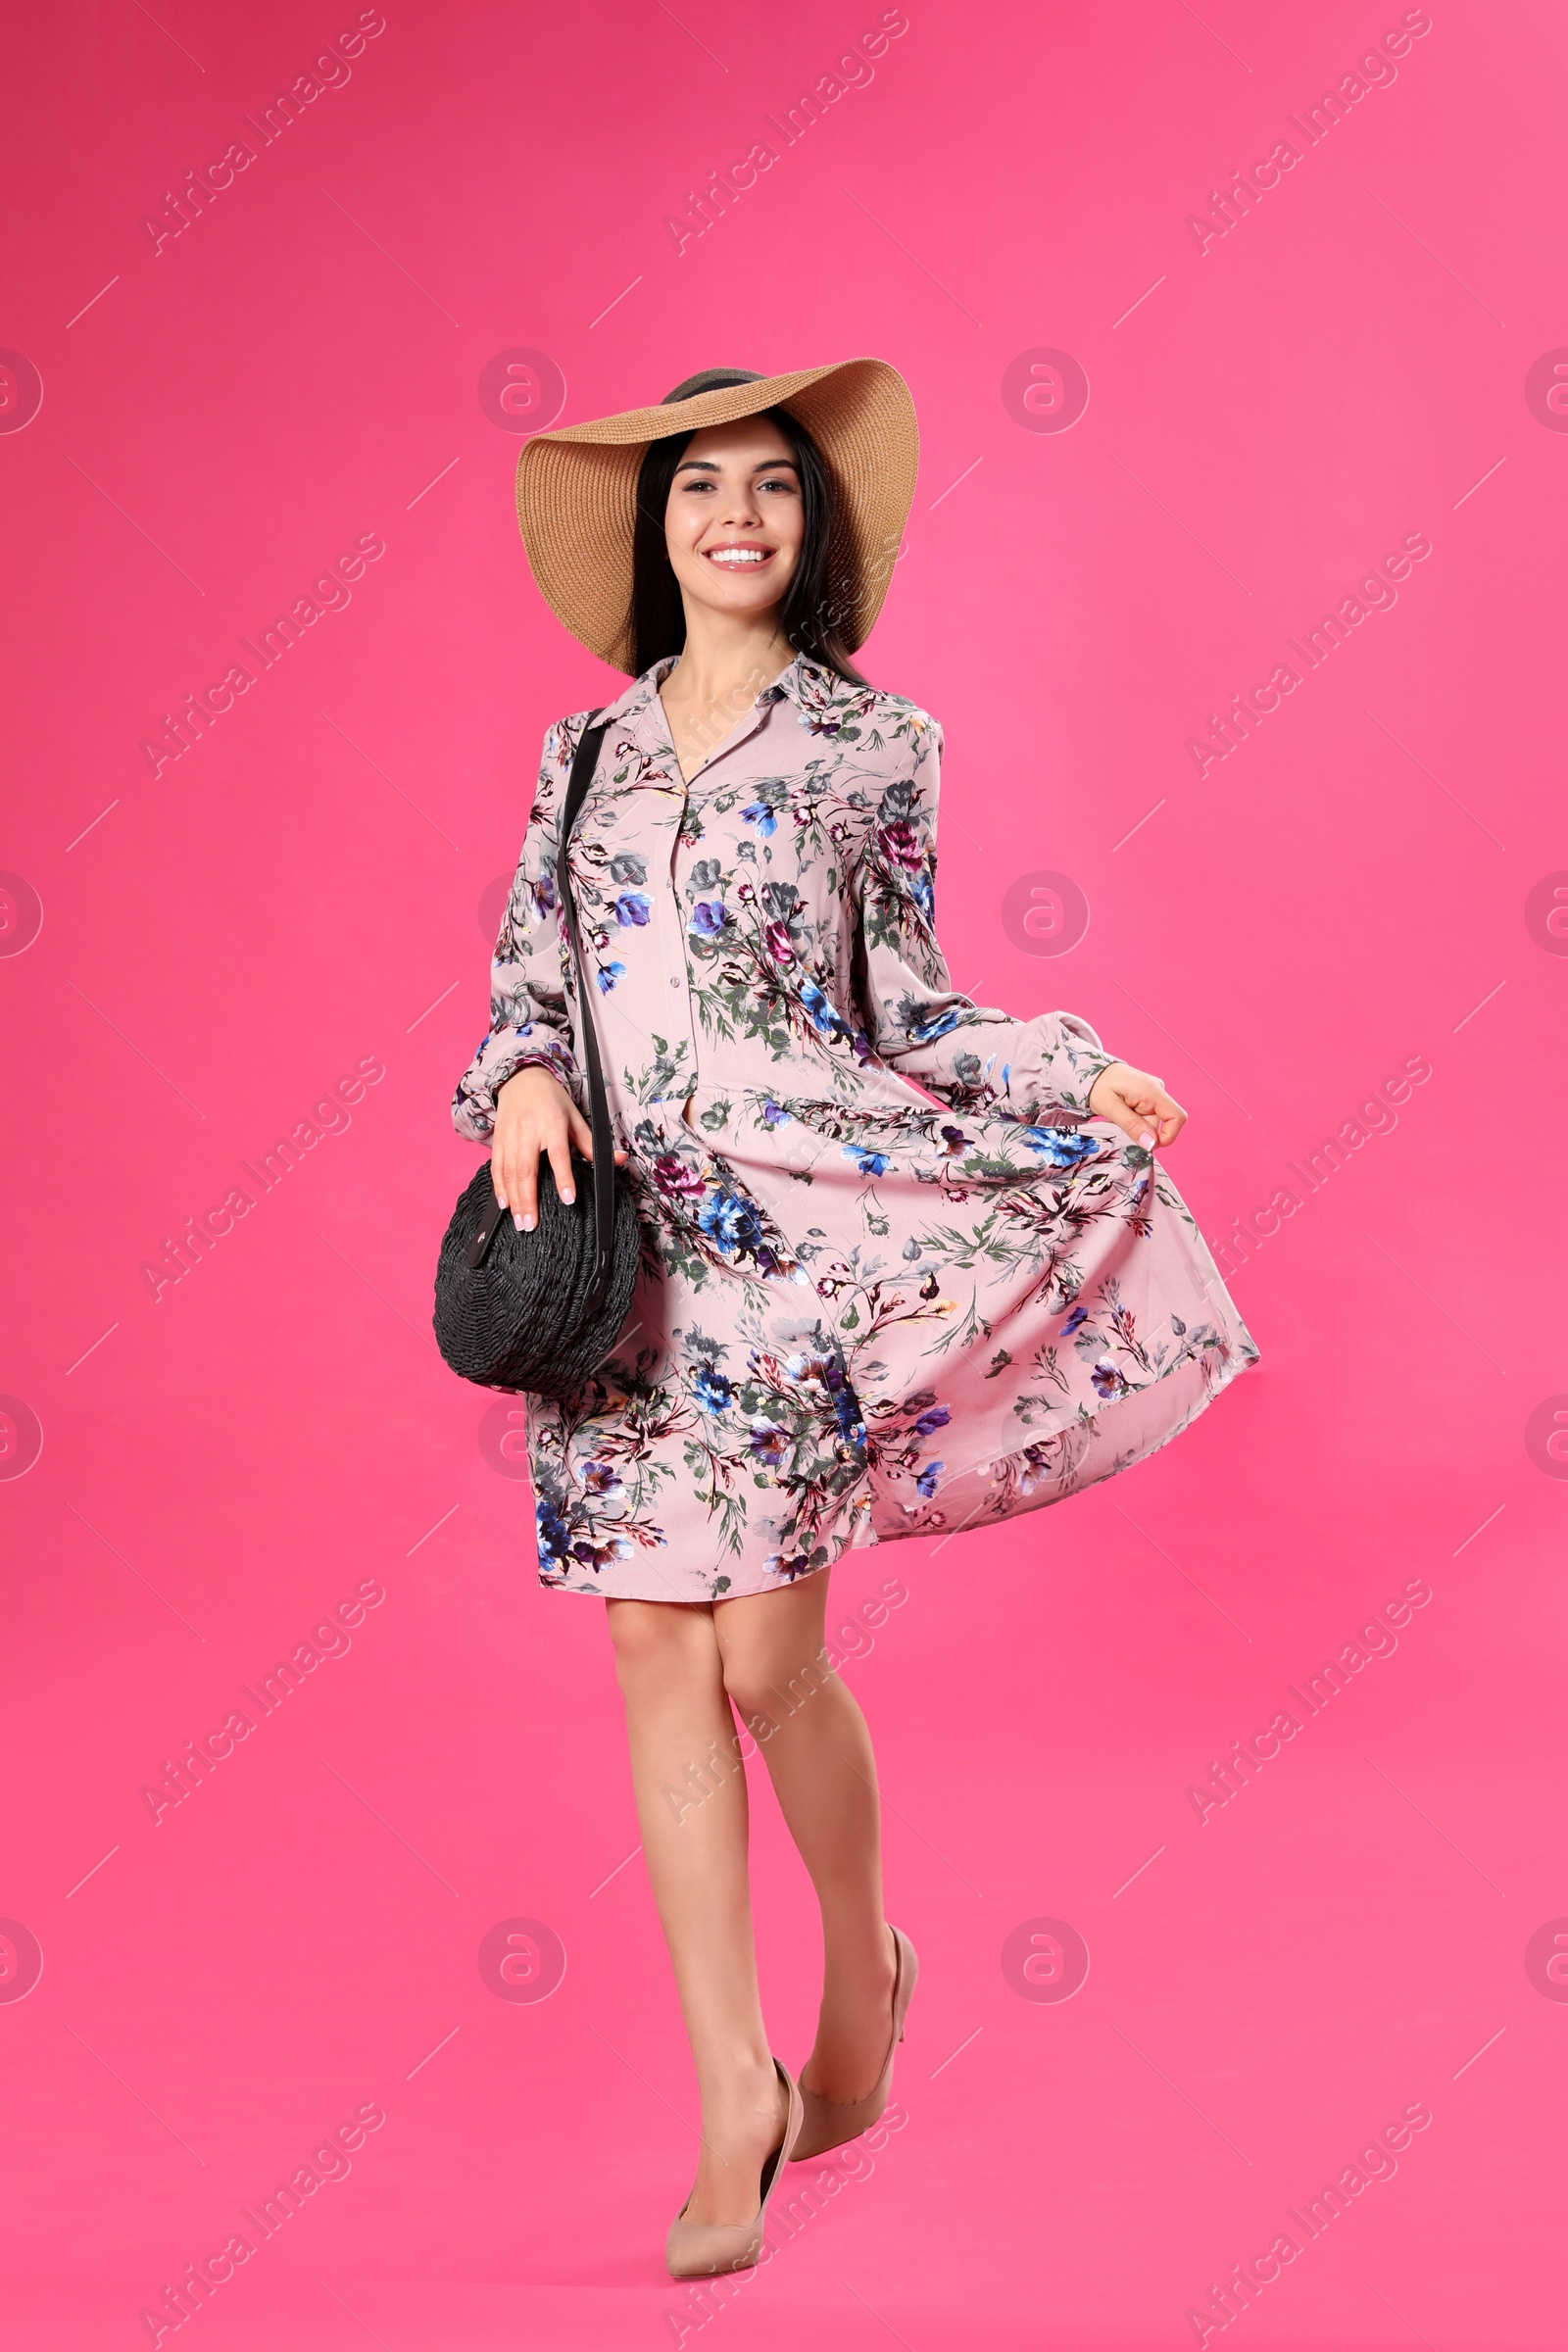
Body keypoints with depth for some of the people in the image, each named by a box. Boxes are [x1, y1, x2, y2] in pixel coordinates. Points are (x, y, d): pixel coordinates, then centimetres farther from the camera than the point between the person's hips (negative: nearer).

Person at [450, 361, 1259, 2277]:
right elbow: (525, 982, 13)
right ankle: (737, 2093, 12)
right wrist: (526, 1081, -8)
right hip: (617, 1241, 3)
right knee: (659, 1649, 1)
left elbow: (901, 1008, 5)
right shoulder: (586, 751, 13)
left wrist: (1074, 1074, -9)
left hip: (797, 1224, -3)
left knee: (765, 1654, -5)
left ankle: (863, 1963, 26)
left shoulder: (874, 741, 4)